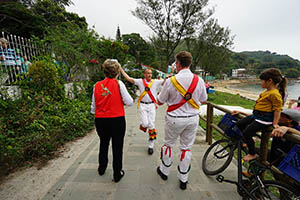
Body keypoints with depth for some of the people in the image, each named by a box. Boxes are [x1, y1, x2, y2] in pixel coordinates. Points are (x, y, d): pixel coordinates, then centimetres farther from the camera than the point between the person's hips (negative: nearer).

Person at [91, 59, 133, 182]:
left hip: (100, 120, 5)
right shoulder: (118, 83, -10)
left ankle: (102, 169, 48)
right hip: (117, 120, -4)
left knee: (103, 144, 26)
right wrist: (123, 98, 7)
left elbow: (93, 107, 7)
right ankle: (117, 174, 29)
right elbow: (129, 102, -12)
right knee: (117, 147, 12)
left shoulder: (97, 85, 2)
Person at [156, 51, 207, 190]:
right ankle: (183, 180, 34)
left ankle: (164, 171, 40)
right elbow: (203, 100, 8)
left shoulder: (170, 81, -16)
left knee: (169, 144, 19)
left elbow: (160, 102, -6)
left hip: (174, 119, -3)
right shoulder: (199, 80, -6)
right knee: (186, 148, 17)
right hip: (193, 118, 3)